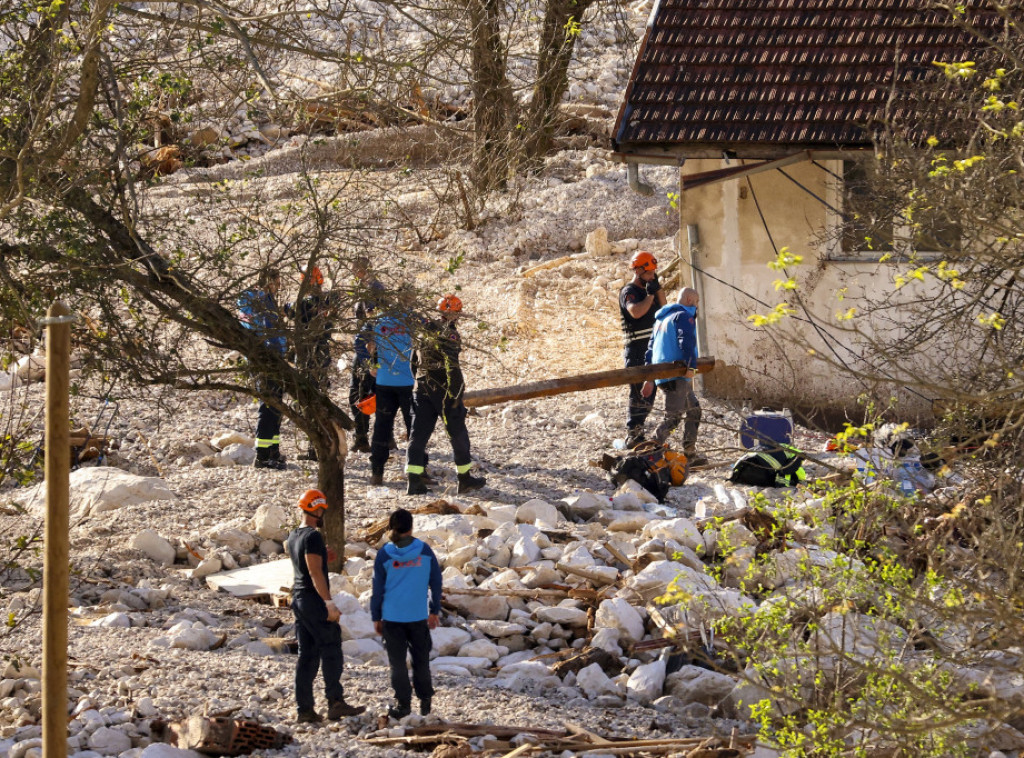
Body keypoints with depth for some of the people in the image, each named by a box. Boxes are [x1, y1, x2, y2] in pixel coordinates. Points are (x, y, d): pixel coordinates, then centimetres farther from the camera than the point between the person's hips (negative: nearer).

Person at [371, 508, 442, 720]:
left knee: (397, 662, 6)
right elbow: (436, 582, 4)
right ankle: (425, 700, 20)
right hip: (419, 615, 1)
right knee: (421, 659, 15)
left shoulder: (384, 554, -6)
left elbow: (378, 588, -2)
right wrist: (435, 611, 15)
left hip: (392, 616, -1)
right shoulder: (425, 551, -3)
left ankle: (403, 704, 6)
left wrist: (376, 617, 8)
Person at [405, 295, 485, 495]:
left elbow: (415, 360, 18)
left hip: (422, 388, 7)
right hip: (443, 390, -7)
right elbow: (452, 365, -20)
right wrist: (456, 393, -17)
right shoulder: (449, 333, -14)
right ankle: (465, 479, 17)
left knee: (419, 433, 4)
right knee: (458, 434, 7)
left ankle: (414, 480, -5)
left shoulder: (425, 330, 10)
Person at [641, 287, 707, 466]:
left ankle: (690, 455, 18)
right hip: (676, 375, -10)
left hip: (662, 375, 10)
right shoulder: (684, 316, -4)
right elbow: (687, 342, -20)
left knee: (694, 411, 18)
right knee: (673, 418, -12)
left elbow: (651, 348, 26)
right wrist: (691, 366, -27)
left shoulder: (661, 318, 25)